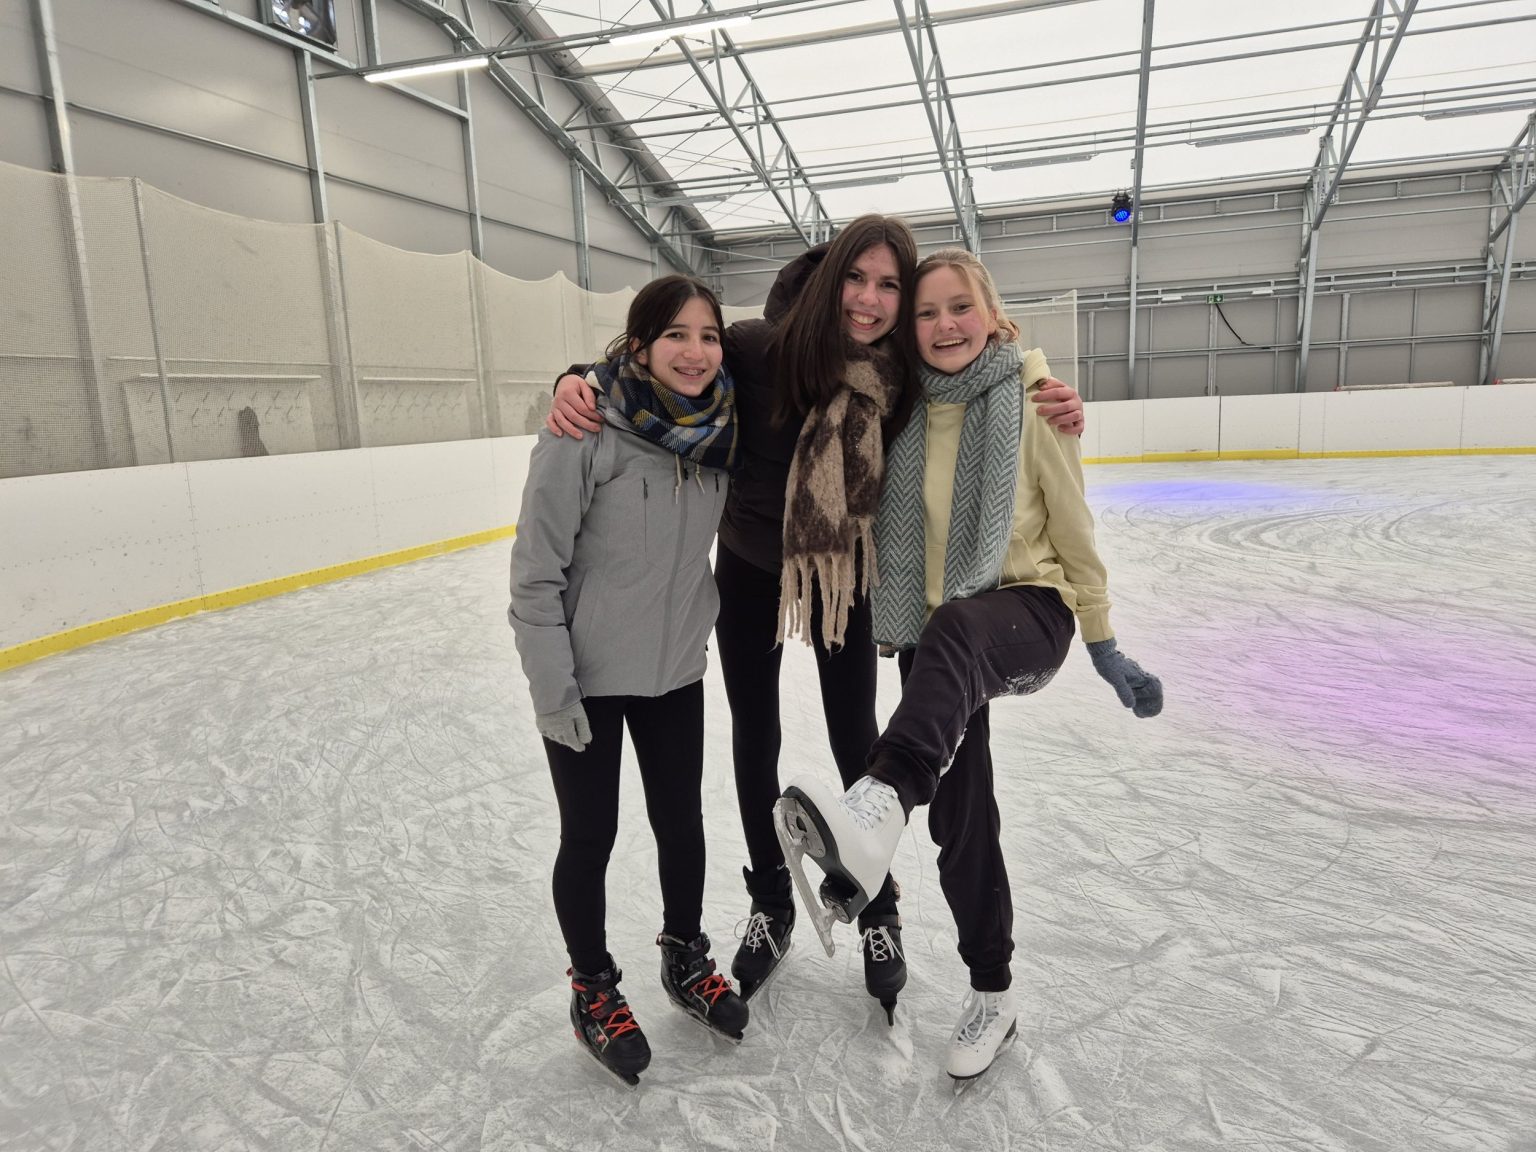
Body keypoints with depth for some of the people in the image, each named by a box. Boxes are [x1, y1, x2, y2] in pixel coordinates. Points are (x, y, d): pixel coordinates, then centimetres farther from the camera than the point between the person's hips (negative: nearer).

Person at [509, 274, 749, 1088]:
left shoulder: (718, 431, -4)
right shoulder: (586, 432, -20)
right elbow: (535, 572, -17)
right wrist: (554, 690, -16)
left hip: (675, 669, 5)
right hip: (587, 677, -4)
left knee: (680, 822, 18)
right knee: (590, 838, 11)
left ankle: (685, 960, 43)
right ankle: (594, 990, 36)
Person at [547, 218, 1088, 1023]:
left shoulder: (904, 376, -19)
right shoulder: (761, 347, -25)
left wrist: (1053, 411, -23)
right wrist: (579, 381, -32)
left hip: (843, 573, 0)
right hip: (750, 568, 0)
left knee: (855, 737, 9)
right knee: (754, 735, 12)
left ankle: (878, 911, 32)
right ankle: (770, 901, 35)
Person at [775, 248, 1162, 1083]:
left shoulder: (1030, 394, -5)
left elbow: (1071, 526, 0)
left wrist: (1104, 646, 4)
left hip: (1026, 607, -4)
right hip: (932, 628, 4)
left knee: (953, 632, -40)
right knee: (961, 815, 6)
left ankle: (880, 803, -64)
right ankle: (991, 993, 25)